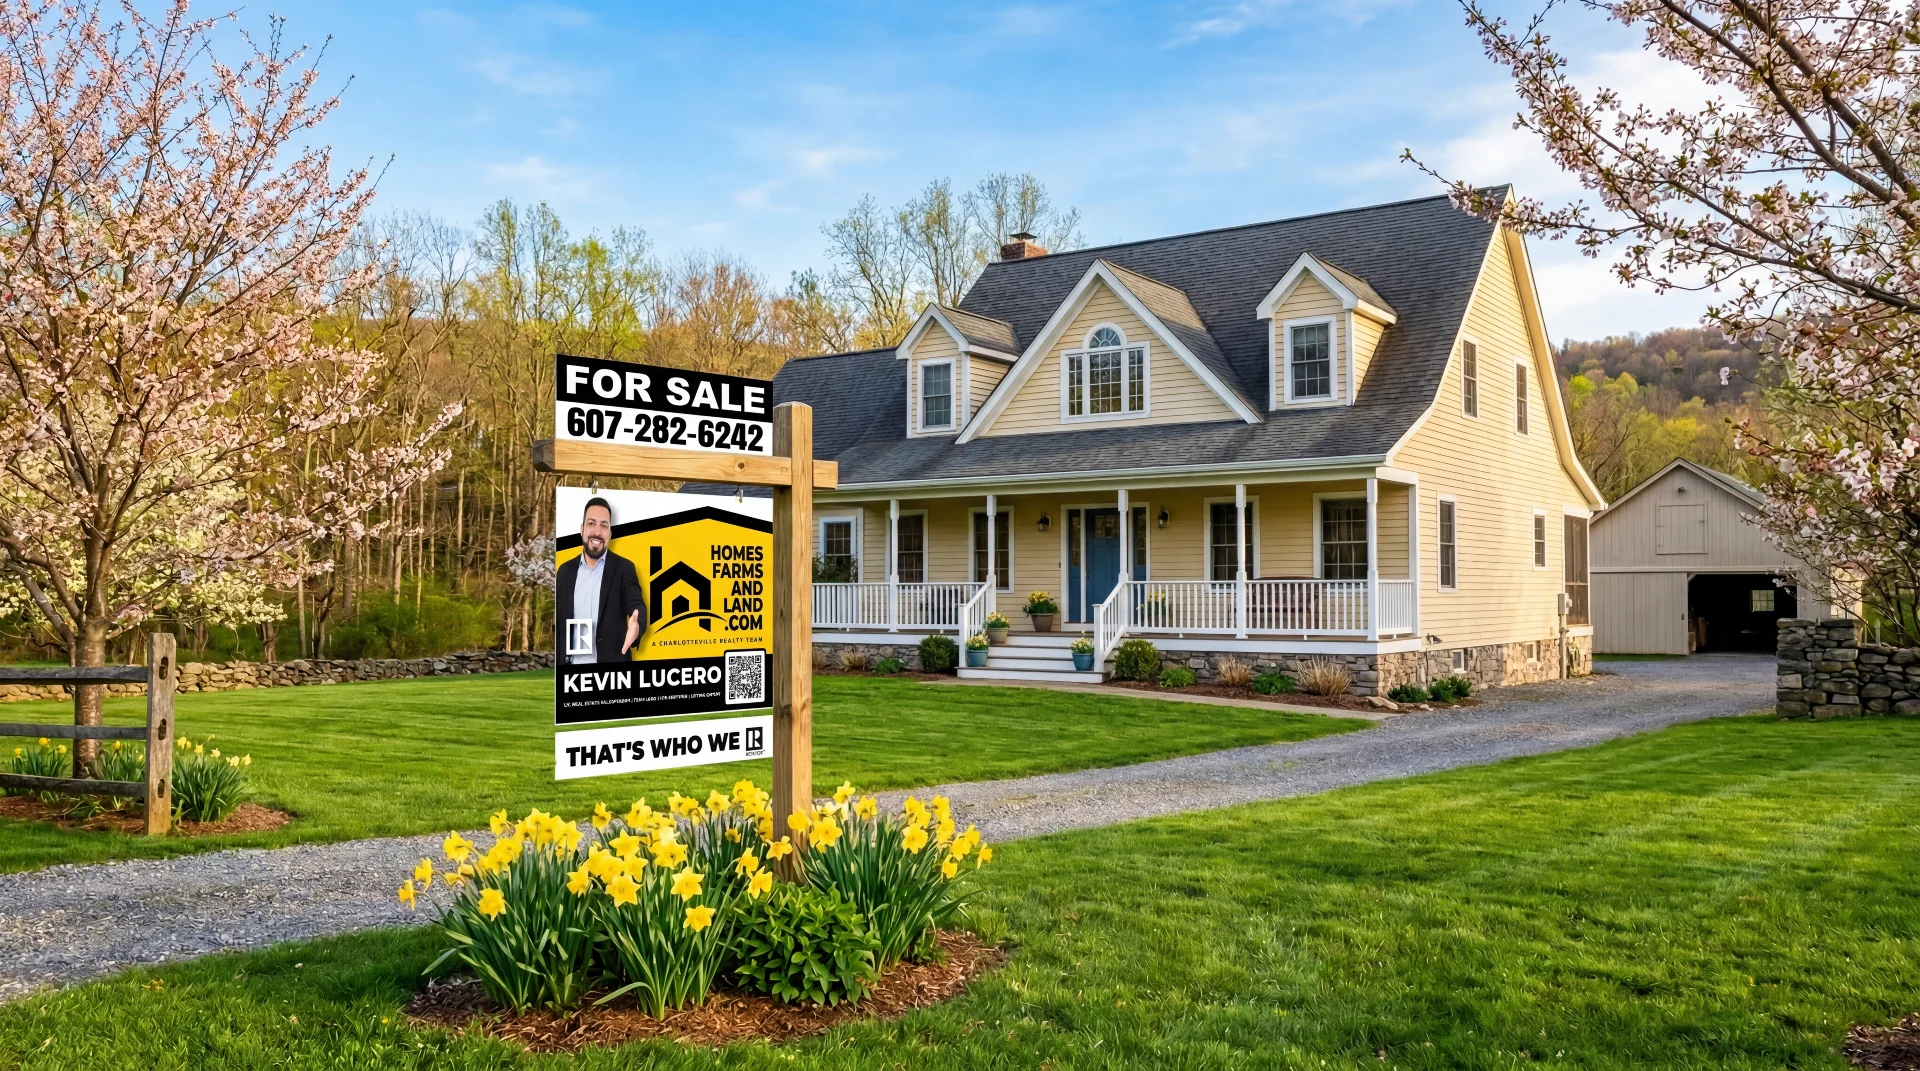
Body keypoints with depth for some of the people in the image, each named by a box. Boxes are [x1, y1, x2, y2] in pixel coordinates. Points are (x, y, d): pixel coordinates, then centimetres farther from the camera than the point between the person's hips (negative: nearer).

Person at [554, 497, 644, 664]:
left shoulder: (624, 568, -1)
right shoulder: (565, 571, 8)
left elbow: (636, 606, -15)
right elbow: (557, 620, 10)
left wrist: (636, 626, -38)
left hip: (612, 666, -3)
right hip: (572, 665, 3)